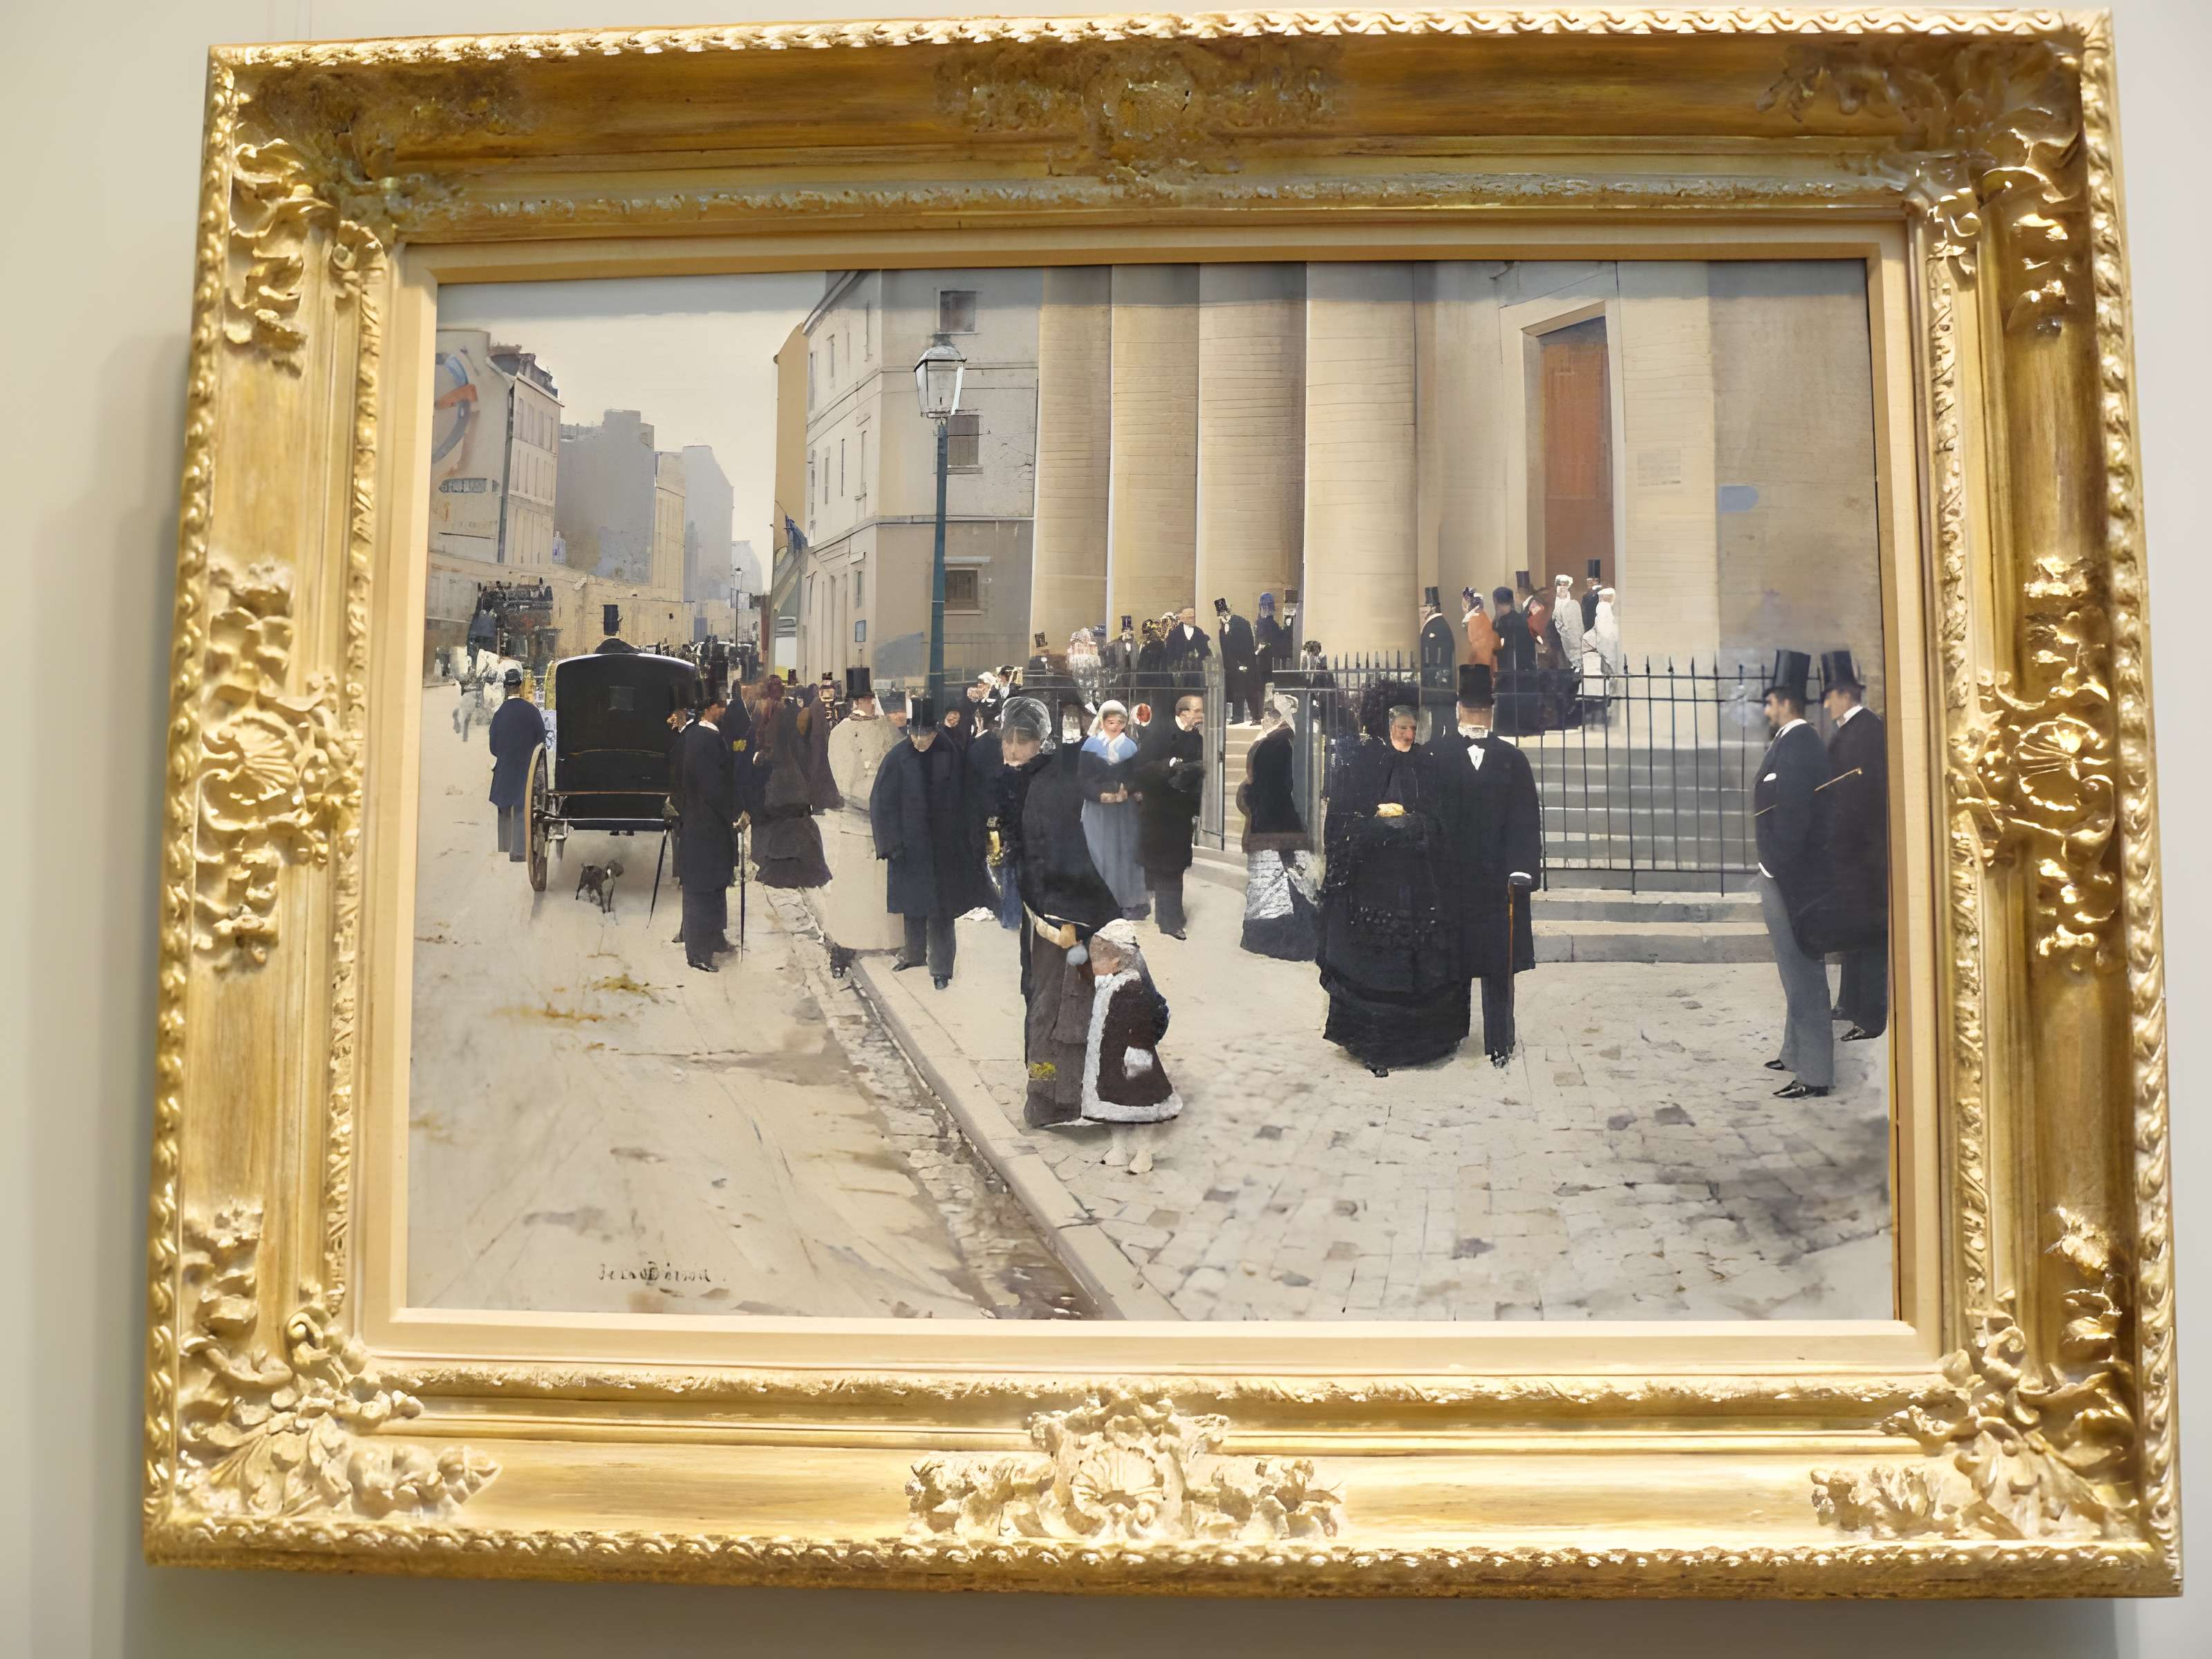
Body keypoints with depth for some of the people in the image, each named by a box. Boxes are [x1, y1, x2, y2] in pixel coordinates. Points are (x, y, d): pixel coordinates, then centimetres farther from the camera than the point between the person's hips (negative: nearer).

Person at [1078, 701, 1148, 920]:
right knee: (1100, 854, -2)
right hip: (1097, 809, -1)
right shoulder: (1091, 745, 2)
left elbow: (1137, 777, 4)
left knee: (1125, 852, 2)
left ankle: (1129, 901, 6)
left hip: (1125, 810, 1)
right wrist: (1100, 794, -17)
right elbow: (1081, 777, -3)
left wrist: (1126, 792, -15)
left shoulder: (1131, 747, 7)